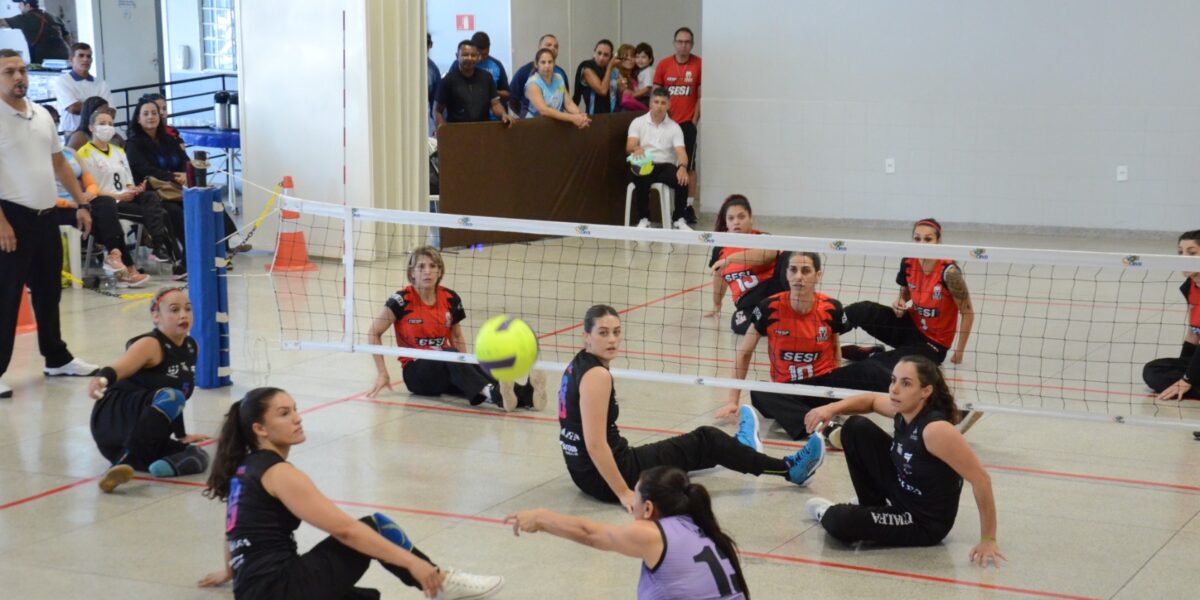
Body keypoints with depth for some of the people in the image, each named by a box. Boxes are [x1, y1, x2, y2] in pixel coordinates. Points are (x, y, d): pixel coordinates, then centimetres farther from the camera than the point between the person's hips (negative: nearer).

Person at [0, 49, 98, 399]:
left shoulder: (42, 115, 12)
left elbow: (59, 163, 20)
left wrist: (81, 203, 14)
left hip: (46, 216, 7)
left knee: (49, 291, 17)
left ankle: (57, 358, 29)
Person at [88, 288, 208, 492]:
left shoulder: (191, 347, 11)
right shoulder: (151, 345, -12)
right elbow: (120, 367, -32)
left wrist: (181, 435, 29)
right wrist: (101, 378, -54)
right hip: (114, 417, -7)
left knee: (198, 457, -15)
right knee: (170, 398, -36)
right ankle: (123, 464, -42)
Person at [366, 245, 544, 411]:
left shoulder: (450, 299, 3)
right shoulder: (403, 299, -10)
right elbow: (374, 333, -3)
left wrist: (466, 367, 0)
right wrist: (382, 373, -6)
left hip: (446, 368, 4)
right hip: (416, 372, -4)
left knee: (474, 365, -29)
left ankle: (523, 395, -56)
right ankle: (494, 395, -63)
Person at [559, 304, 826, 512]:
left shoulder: (578, 364, 7)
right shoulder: (597, 376, -23)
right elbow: (595, 444, -27)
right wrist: (624, 493, -24)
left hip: (585, 471, 9)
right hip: (605, 479, -9)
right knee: (707, 440, 3)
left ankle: (738, 451, 59)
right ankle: (789, 470, 17)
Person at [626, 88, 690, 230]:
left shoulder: (674, 127, 8)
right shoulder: (638, 123, 6)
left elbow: (680, 152, -6)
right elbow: (629, 146, -8)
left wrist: (682, 167, -30)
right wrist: (636, 148, -35)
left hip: (665, 166, 1)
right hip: (643, 166, -1)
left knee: (682, 179, -30)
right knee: (641, 181, -36)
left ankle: (678, 219, -15)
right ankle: (643, 219, -20)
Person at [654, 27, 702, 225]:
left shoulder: (699, 65, -2)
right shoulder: (663, 66, 5)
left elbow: (701, 95, 0)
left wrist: (695, 120, -5)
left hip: (688, 123, -2)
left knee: (688, 165, -1)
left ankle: (689, 206, 3)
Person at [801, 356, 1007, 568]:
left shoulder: (936, 430, -33)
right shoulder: (903, 409, -9)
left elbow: (980, 479, -30)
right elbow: (871, 400, 15)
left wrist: (988, 540, -27)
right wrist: (831, 409, -4)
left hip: (926, 523, -8)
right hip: (902, 493, 8)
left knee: (841, 524, -25)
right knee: (856, 428, 2)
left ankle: (827, 513, 15)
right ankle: (871, 508, 19)